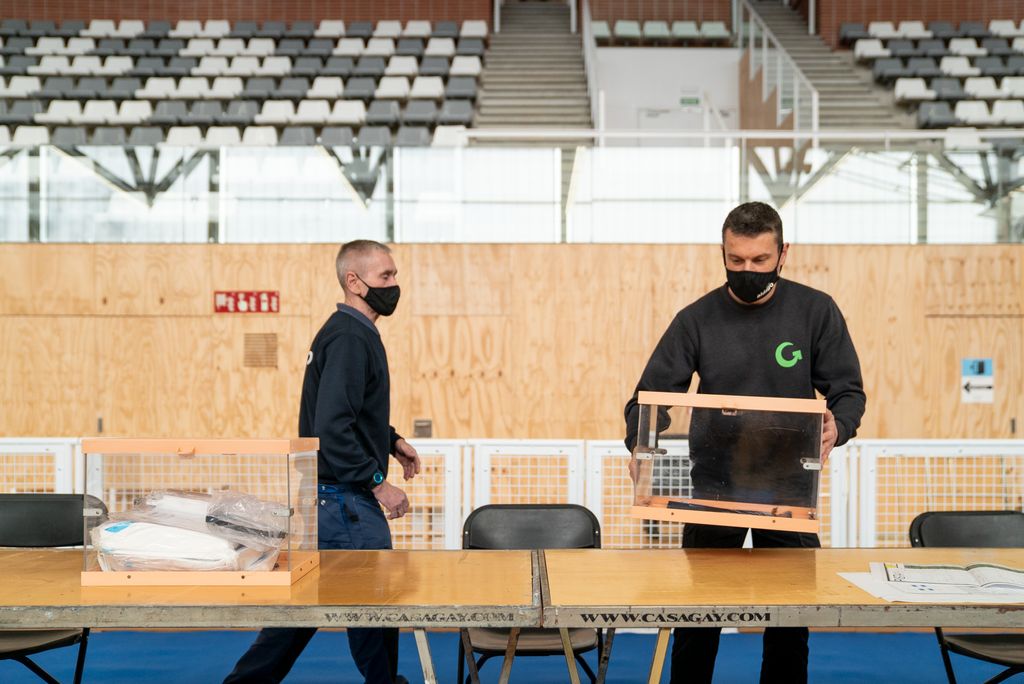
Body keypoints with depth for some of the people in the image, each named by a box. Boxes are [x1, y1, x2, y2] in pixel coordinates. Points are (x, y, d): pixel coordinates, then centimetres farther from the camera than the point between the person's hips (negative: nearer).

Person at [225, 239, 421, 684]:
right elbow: (331, 429, -26)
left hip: (330, 496, 10)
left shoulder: (353, 332, 13)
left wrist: (390, 439, 14)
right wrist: (378, 483, -22)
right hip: (346, 500, -10)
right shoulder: (349, 339, -18)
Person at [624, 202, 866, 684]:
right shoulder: (697, 320, -3)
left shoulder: (815, 311, -3)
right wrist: (639, 446, -23)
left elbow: (848, 390, -2)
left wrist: (837, 427, -25)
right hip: (712, 485, 0)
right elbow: (650, 396, -3)